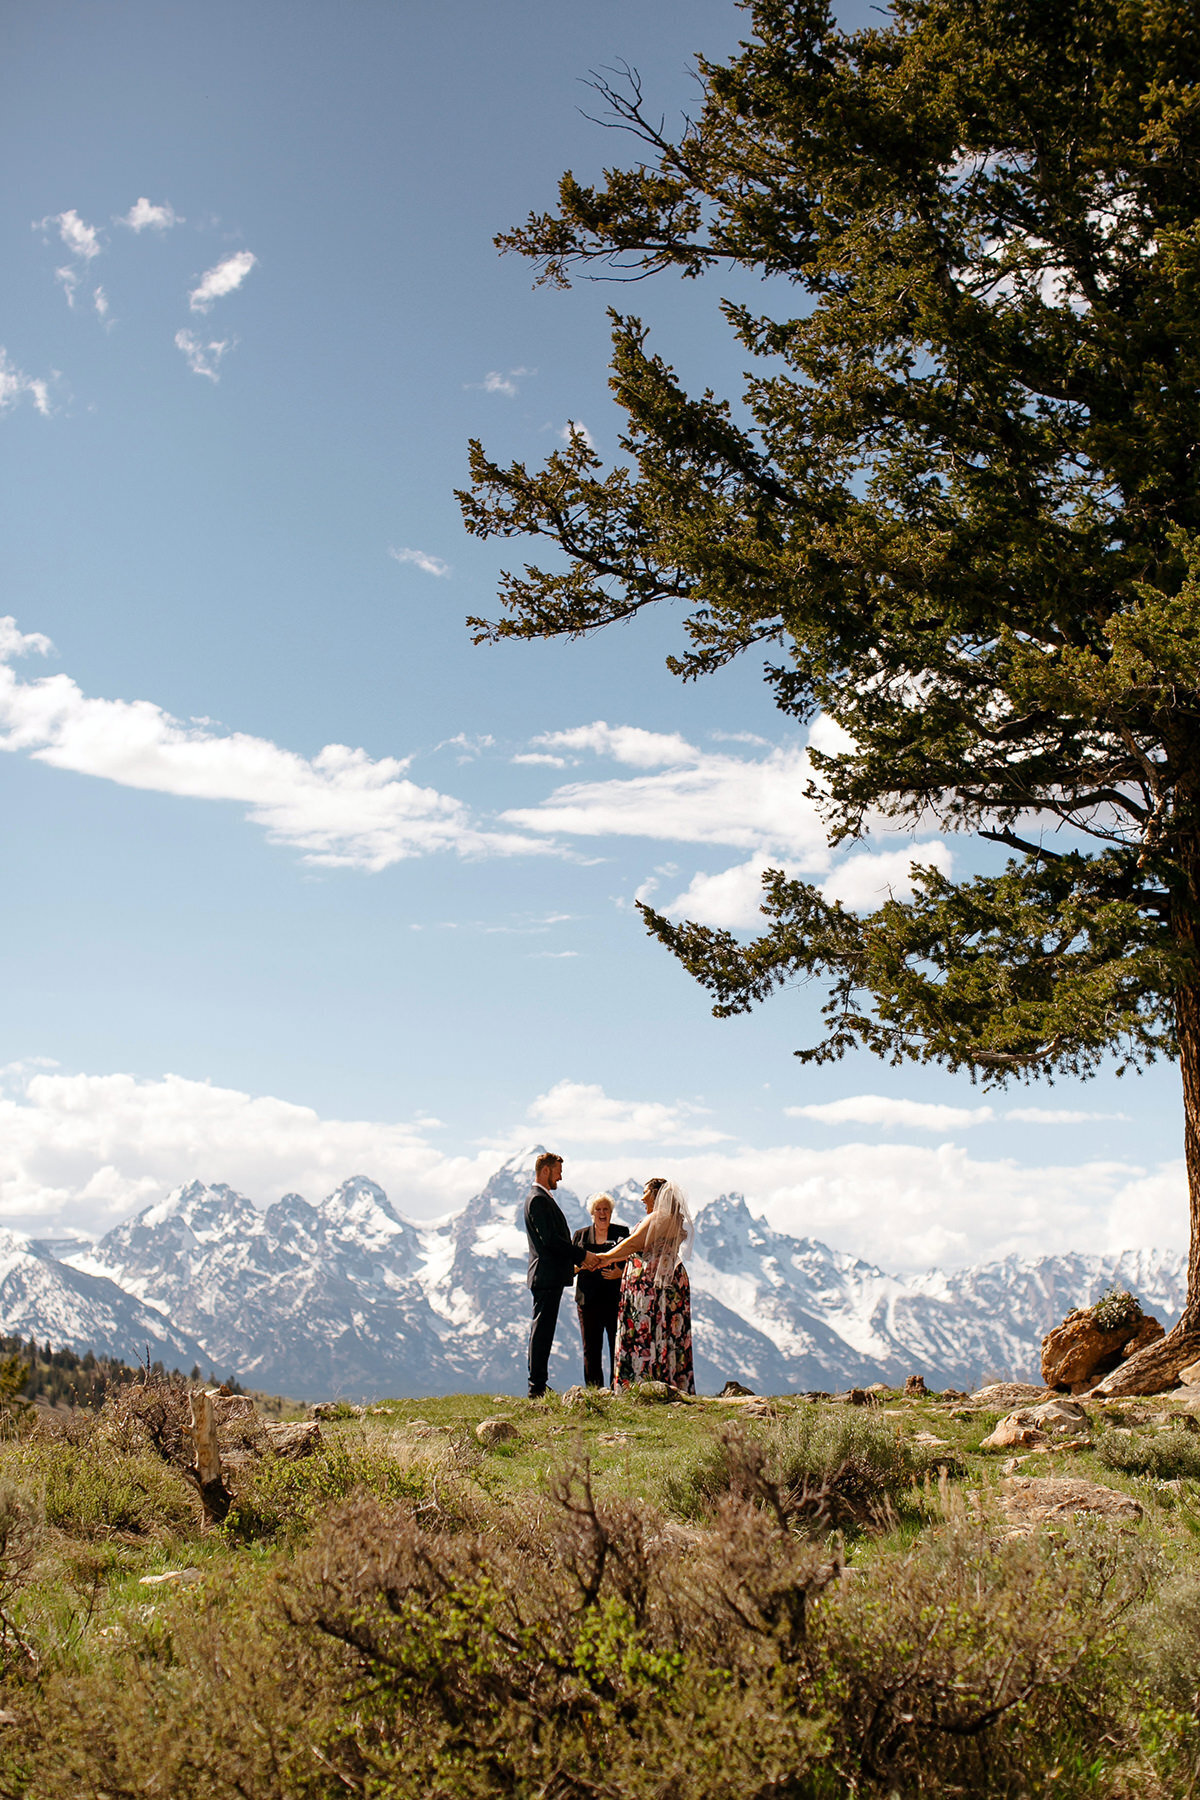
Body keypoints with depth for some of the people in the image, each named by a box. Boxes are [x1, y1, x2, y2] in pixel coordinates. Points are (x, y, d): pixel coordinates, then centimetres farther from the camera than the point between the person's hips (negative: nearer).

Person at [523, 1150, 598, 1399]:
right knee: (542, 1330, -7)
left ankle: (538, 1385, 16)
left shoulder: (544, 1198, 20)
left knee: (543, 1331, 12)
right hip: (546, 1276, -11)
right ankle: (537, 1387, -5)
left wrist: (578, 1259, 14)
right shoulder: (538, 1199, -14)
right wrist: (583, 1254, -14)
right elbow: (550, 1239, -21)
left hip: (551, 1276, 11)